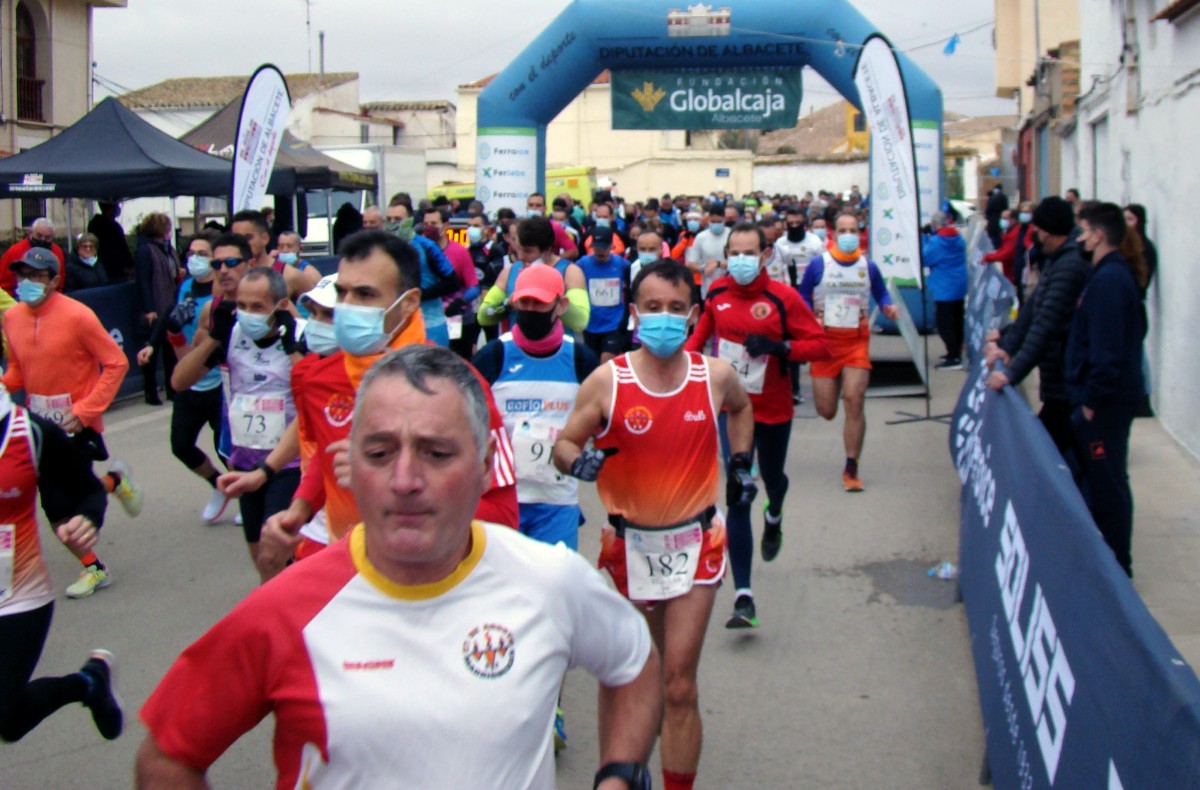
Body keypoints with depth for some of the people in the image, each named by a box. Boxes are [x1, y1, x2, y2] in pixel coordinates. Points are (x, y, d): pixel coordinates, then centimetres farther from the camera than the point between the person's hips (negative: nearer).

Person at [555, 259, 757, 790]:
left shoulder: (715, 376, -3)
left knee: (679, 687, -4)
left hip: (694, 542, 0)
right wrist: (580, 461, -24)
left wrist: (741, 464, 12)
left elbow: (741, 409, 21)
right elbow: (563, 444, -3)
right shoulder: (607, 381, -10)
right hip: (630, 543, 0)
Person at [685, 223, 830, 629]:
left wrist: (779, 347, -27)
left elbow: (821, 344, -14)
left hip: (773, 409, -1)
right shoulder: (717, 293, -3)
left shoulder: (783, 297, -14)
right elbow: (704, 327, 17)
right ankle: (743, 596, -6)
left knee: (772, 476, 22)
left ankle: (774, 516, 64)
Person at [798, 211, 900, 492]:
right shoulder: (818, 264, -2)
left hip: (857, 342, 0)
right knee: (826, 411, 3)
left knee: (854, 402, -12)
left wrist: (889, 307, -5)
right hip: (825, 340, 0)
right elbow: (802, 296, 5)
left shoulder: (869, 267, 3)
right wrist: (811, 318, -13)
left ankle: (851, 469, 0)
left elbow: (881, 293, 16)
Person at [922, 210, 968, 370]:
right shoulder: (958, 238, 7)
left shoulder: (936, 242, -18)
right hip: (960, 287, 9)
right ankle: (956, 352, 28)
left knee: (944, 324, -5)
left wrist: (924, 237, -5)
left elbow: (925, 259, -10)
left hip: (944, 289, -9)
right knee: (957, 322, 17)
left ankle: (954, 358, -9)